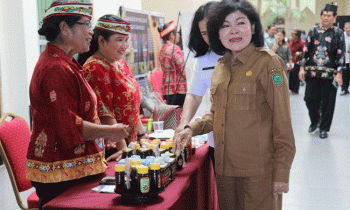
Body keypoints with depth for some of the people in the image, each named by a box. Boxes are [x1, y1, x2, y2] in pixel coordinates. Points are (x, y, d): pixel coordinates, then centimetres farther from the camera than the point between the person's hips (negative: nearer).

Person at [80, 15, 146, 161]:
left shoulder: (120, 63, 11)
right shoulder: (95, 68, -17)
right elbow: (104, 114, -22)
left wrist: (142, 135, 18)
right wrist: (122, 148, -23)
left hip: (130, 142, 9)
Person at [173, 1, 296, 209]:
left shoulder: (268, 63, -10)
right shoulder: (220, 67, 10)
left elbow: (283, 123, -12)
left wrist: (281, 173, -14)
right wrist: (192, 129, 1)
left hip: (259, 170, -6)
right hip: (225, 168, 6)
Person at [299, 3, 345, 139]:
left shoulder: (338, 33, 4)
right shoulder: (314, 31, 9)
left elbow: (341, 55, 0)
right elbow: (306, 50, 9)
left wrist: (339, 74, -7)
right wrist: (302, 68, 2)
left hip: (330, 74, -1)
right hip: (312, 72, 2)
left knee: (328, 102, 3)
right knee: (310, 98, 1)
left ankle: (324, 128, 17)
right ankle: (315, 120, 29)